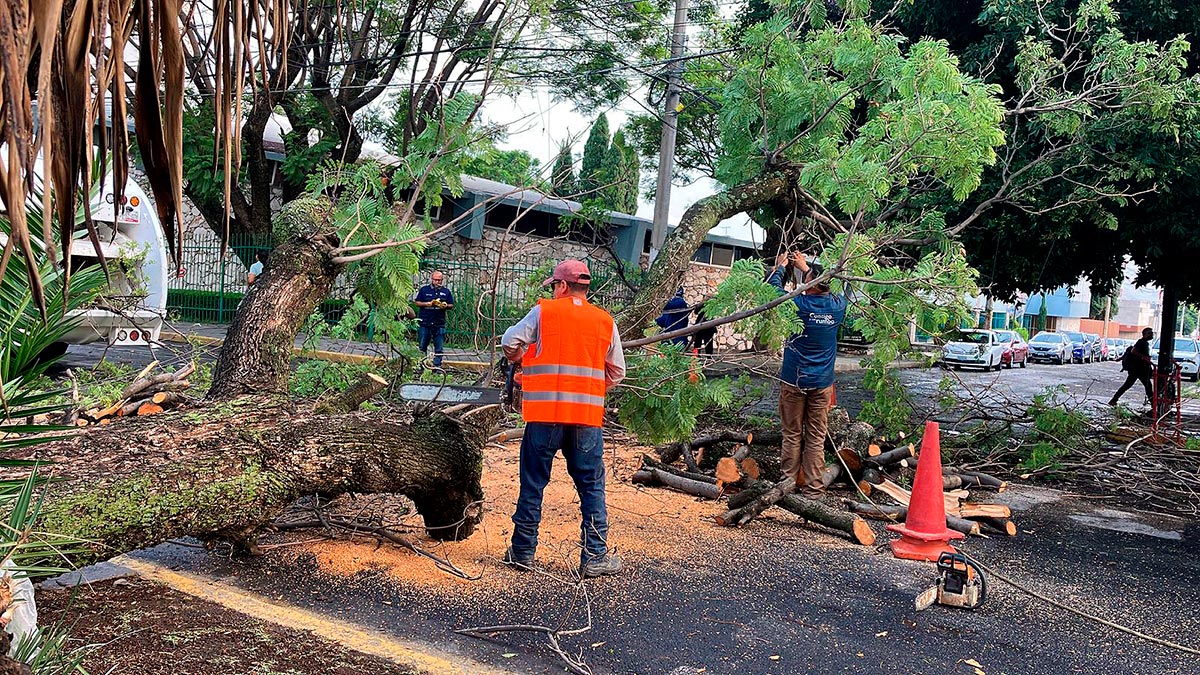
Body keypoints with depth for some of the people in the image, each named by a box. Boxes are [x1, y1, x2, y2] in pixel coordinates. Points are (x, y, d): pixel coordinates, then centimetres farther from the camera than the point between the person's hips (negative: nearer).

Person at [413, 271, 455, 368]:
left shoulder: (446, 291, 10)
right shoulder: (424, 289, 6)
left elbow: (451, 305, 12)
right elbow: (416, 302, 6)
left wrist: (445, 306, -10)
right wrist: (426, 304, -11)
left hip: (439, 324, 1)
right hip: (424, 323, -1)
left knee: (439, 348, 2)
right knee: (422, 346, 6)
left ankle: (437, 366, 9)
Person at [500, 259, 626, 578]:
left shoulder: (543, 312, -1)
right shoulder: (606, 321, 7)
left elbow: (510, 342, 0)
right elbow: (617, 371, 11)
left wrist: (520, 360, 20)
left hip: (544, 413, -1)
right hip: (588, 417, 1)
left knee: (533, 483, 10)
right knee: (592, 487, 9)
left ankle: (523, 552, 17)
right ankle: (595, 557, 10)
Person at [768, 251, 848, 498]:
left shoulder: (798, 304, -14)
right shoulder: (837, 306, -3)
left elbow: (773, 288, 3)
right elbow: (833, 290, 21)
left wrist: (780, 267, 21)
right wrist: (806, 268, 29)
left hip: (794, 380, -2)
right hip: (822, 383, 2)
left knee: (792, 435, 7)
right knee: (816, 437, 6)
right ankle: (813, 487, 8)